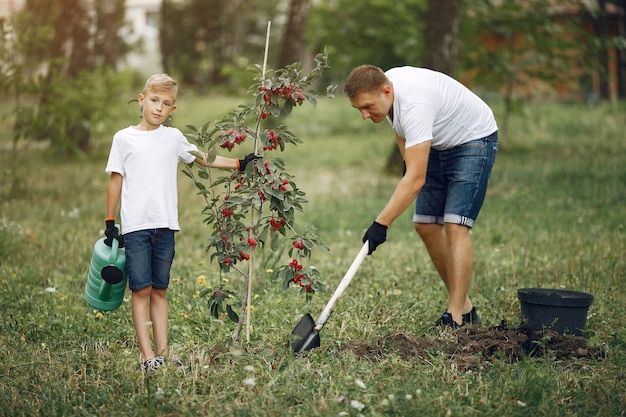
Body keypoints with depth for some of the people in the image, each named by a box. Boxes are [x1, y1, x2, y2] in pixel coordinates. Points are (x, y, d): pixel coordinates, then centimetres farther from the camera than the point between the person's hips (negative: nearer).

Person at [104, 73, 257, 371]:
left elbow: (202, 159, 24)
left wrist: (239, 164, 20)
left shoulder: (174, 138, 11)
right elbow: (115, 181, 5)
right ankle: (146, 355, -2)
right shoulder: (124, 139, 3)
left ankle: (162, 352, 9)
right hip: (135, 226, -3)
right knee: (141, 290, -4)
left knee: (159, 290, 8)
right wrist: (110, 222, 2)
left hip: (165, 225, 3)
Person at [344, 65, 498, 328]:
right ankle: (463, 305, 13)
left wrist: (381, 223, -43)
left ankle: (457, 317, -19)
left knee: (455, 226, -20)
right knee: (425, 225, 4)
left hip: (474, 139, -9)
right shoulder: (382, 88, -12)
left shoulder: (415, 104, -39)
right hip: (438, 144, 9)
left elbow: (415, 179, -42)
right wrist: (407, 159, 14)